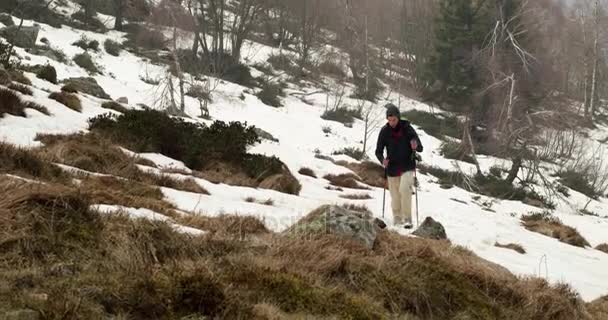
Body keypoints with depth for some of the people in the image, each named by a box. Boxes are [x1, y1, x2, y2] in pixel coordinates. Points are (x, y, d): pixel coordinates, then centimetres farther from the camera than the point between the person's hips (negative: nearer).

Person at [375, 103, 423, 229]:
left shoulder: (407, 128, -6)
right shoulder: (384, 131, -3)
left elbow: (420, 148, -4)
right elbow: (378, 151, 2)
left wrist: (416, 147, -28)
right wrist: (382, 160, -20)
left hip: (407, 167, -2)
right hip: (392, 169, 2)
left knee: (404, 189, -23)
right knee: (395, 196, 7)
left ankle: (407, 219, -16)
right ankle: (397, 219, 25)